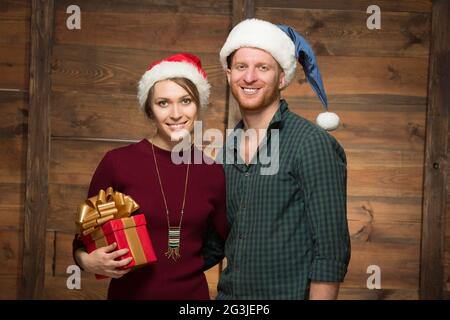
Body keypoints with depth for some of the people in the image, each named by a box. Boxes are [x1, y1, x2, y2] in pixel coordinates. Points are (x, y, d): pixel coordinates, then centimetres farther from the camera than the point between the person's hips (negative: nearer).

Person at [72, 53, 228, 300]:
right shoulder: (117, 162, -11)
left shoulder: (213, 172, -4)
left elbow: (224, 242, 9)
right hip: (130, 293, -2)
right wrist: (89, 261, -19)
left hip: (193, 293, 2)